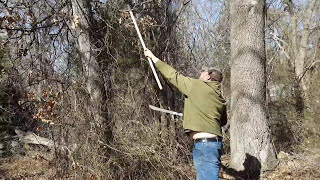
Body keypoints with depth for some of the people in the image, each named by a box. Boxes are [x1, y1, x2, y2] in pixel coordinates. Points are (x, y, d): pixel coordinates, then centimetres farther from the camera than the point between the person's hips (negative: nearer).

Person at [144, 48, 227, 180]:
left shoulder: (196, 86, -5)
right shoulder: (220, 99, 15)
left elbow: (172, 75, 1)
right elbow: (223, 121, 25)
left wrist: (153, 57, 11)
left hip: (204, 144, -9)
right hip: (214, 142, 9)